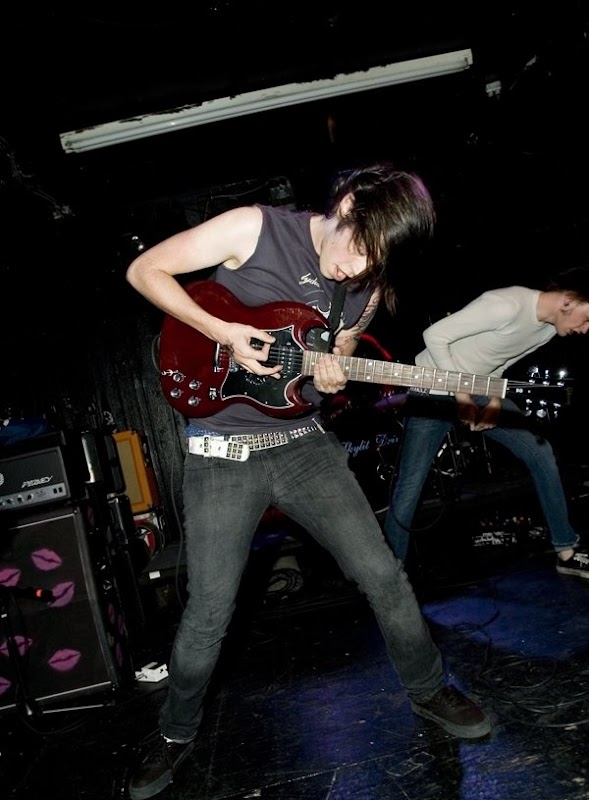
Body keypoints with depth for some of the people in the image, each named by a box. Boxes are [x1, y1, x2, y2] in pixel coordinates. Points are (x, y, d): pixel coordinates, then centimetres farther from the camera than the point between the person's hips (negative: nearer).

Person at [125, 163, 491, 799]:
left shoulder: (368, 286, 2)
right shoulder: (255, 228, -10)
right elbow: (144, 271, -6)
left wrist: (331, 372, -12)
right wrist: (220, 332, -18)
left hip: (304, 443, 4)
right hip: (221, 453, -3)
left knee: (383, 575, 2)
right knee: (208, 615, 1)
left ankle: (427, 689, 30)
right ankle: (176, 734, 29)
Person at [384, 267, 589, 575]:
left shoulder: (550, 327, -2)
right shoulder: (508, 305, -29)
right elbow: (435, 335, -26)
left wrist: (496, 399, -4)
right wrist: (462, 396, -23)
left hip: (478, 389, 8)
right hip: (434, 391, -8)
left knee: (540, 452, 2)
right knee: (409, 488, -10)